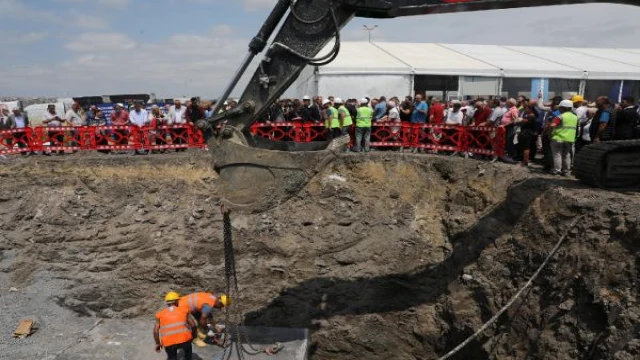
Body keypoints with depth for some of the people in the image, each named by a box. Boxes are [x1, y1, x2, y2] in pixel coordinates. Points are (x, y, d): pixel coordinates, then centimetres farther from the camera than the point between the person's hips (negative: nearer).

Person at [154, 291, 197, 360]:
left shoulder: (160, 314, 15)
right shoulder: (183, 310, 14)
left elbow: (156, 331, 9)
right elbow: (193, 325, 11)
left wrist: (157, 343, 22)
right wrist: (193, 335, 28)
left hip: (169, 342, 0)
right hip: (184, 339, 0)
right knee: (188, 351, 33)